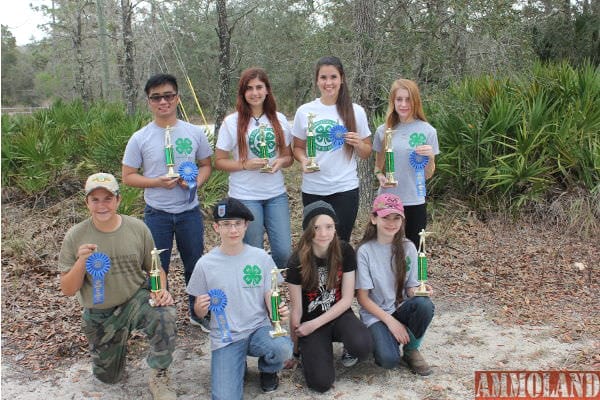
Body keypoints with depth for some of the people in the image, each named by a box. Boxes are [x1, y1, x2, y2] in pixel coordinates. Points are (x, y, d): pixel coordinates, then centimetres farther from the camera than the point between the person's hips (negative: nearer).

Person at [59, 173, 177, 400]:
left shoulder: (137, 228, -11)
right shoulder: (75, 237, -11)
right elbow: (67, 290, -8)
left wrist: (161, 290, -22)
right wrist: (81, 262, -26)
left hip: (136, 299, -1)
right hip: (99, 314, 2)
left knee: (165, 316, -36)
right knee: (108, 377, 14)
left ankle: (159, 376, -13)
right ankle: (119, 339, 46)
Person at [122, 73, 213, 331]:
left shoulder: (195, 133, -1)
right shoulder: (140, 139, -5)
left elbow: (206, 165, 9)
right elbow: (128, 176, -2)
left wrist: (197, 181, -13)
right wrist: (157, 182, -19)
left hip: (190, 212, 1)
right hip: (157, 214, -1)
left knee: (195, 265, 13)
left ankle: (199, 313, 33)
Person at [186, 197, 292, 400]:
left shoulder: (262, 258, -1)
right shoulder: (205, 264, -3)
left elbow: (270, 298, 2)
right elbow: (199, 312, 5)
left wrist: (279, 310, -20)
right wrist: (201, 307, -19)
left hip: (258, 329, 1)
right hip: (225, 337, -1)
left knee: (283, 348, -32)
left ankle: (268, 368, 7)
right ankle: (237, 365, 17)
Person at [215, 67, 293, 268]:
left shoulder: (279, 119, 5)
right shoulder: (232, 122, -4)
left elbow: (288, 156, 13)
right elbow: (219, 161, -3)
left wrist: (280, 162, -10)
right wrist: (245, 164, -18)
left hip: (276, 194, 3)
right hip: (245, 196, -3)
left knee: (284, 251, 1)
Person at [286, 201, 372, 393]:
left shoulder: (345, 252, -12)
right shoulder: (297, 262, -17)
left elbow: (347, 299, -7)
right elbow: (296, 309, -7)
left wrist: (315, 324, -14)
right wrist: (295, 347, 4)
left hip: (339, 314, 1)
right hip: (310, 320, -1)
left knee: (362, 346, -32)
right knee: (321, 382, -19)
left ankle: (349, 349, 6)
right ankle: (305, 352, 13)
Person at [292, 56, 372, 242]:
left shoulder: (356, 111, 1)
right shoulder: (304, 111, 1)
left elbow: (366, 153, 7)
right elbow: (298, 147, 9)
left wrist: (358, 144, -14)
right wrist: (303, 160, -12)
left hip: (345, 189, -1)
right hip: (312, 189, 1)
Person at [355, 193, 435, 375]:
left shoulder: (407, 248, -1)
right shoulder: (364, 251, -12)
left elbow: (410, 288, 4)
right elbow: (363, 297, -10)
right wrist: (391, 321, -18)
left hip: (401, 308, 4)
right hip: (375, 313, -4)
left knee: (425, 304, -30)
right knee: (389, 359, -29)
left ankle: (411, 350, -3)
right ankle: (380, 337, 8)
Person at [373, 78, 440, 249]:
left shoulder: (427, 131, -4)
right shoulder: (383, 130, 1)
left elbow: (428, 175, 0)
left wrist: (430, 157, -19)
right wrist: (380, 176, -9)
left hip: (414, 203, -1)